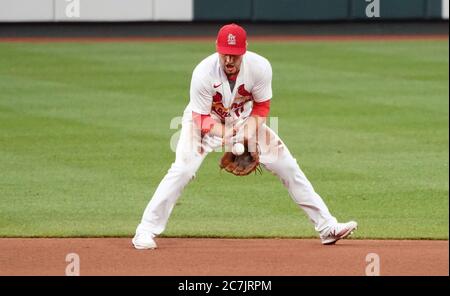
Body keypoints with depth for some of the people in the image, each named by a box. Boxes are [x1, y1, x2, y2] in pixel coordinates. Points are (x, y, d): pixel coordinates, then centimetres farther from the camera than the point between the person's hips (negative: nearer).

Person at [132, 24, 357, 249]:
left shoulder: (260, 67, -26)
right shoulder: (203, 73, -32)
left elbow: (261, 105, -10)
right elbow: (202, 119, -25)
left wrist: (251, 129, -28)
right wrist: (223, 135, -43)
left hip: (245, 119, 3)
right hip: (206, 119, -3)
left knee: (287, 166, -4)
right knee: (182, 169, -23)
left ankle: (326, 226, 4)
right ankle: (146, 231, -14)